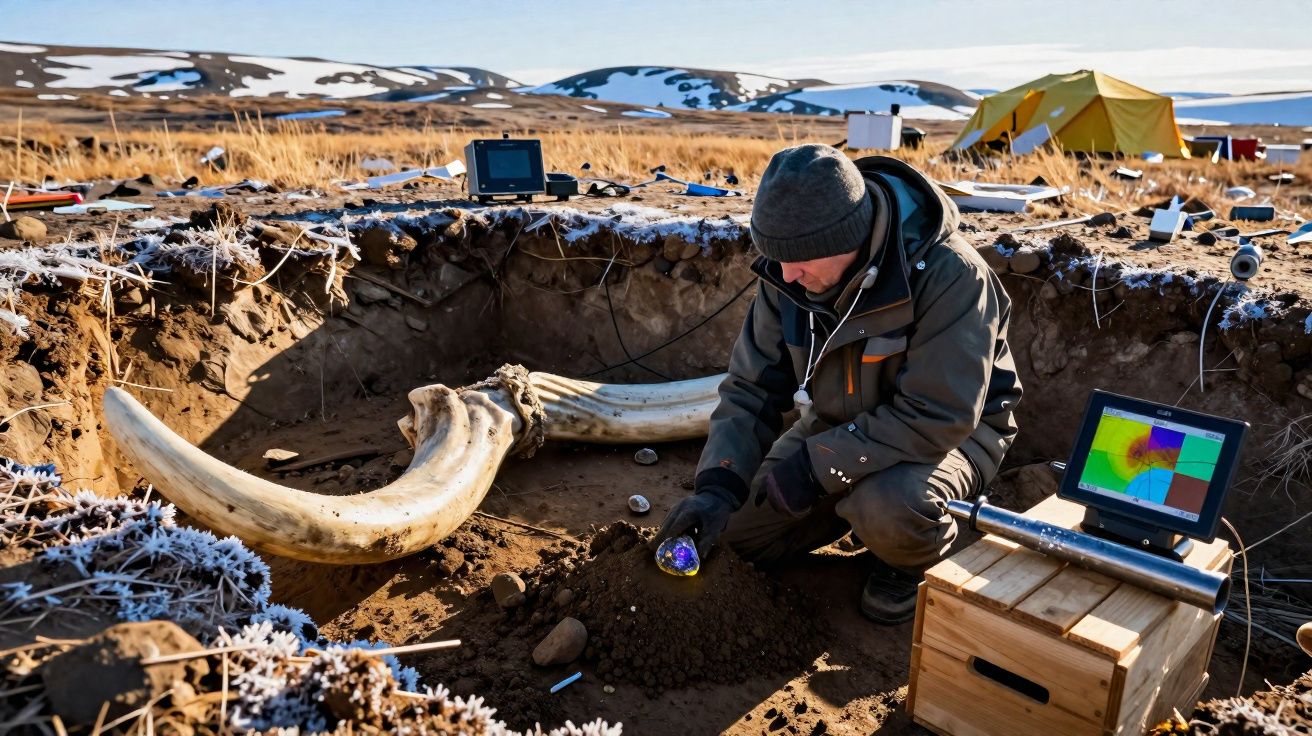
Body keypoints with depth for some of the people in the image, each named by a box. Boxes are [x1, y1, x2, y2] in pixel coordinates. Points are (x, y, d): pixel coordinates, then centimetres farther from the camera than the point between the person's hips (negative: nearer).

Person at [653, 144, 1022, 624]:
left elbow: (937, 417, -32)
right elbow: (752, 387, -10)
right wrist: (717, 486, -23)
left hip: (949, 431, -5)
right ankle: (858, 503, 22)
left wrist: (817, 467, -32)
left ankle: (911, 562, 1)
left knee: (891, 509, -37)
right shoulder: (787, 275, -15)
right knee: (743, 527, 1)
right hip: (839, 423, 5)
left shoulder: (949, 276, -33)